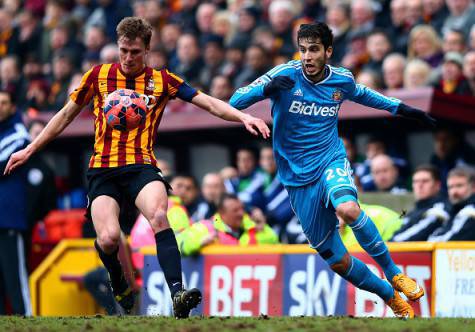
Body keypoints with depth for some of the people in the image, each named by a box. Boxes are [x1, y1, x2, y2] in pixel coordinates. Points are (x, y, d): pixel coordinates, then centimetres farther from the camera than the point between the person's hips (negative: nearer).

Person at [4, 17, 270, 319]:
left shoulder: (161, 79, 8)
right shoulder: (98, 76, 10)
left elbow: (210, 103, 6)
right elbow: (66, 115, 20)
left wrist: (243, 117, -11)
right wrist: (30, 149, 22)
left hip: (142, 166, -1)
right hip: (102, 169, 1)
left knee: (158, 216, -33)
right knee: (108, 238, -22)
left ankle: (178, 294, -40)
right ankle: (120, 284, 12)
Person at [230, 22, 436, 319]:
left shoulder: (342, 80, -1)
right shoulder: (285, 76, -12)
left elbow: (361, 93, 24)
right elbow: (235, 102, -18)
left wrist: (401, 108, 24)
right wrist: (266, 88, -35)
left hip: (332, 162, 0)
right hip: (298, 178, 0)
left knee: (348, 208, -36)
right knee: (337, 261, 0)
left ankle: (393, 272, -16)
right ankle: (390, 297, 23)